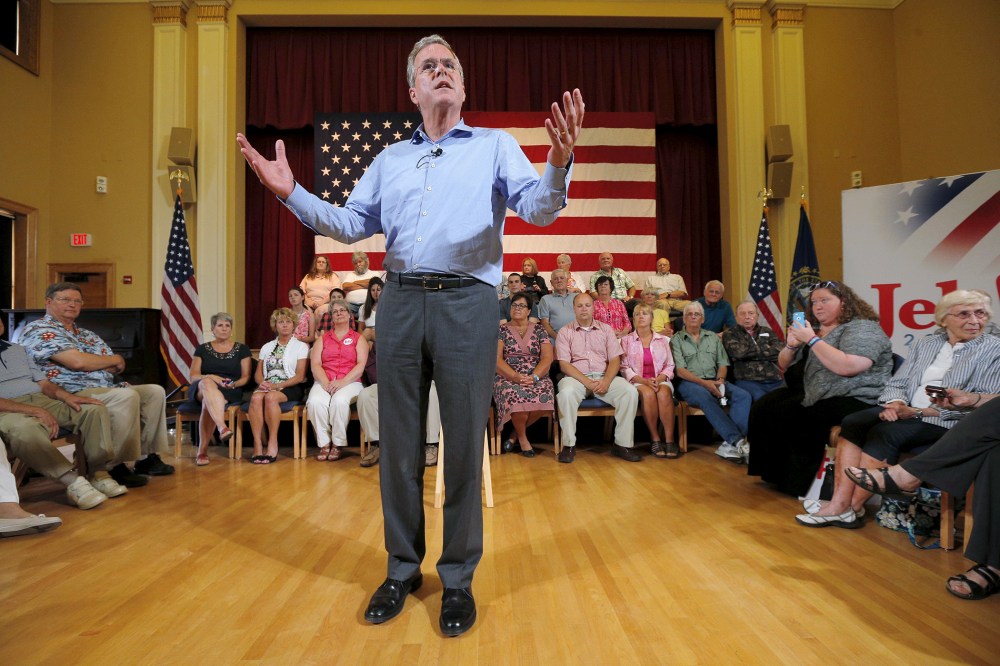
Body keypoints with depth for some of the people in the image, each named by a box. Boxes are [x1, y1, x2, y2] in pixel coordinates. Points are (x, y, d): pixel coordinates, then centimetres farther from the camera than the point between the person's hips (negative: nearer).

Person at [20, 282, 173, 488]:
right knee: (126, 397, -32)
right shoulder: (38, 330, -3)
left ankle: (147, 456, -5)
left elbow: (116, 367, 13)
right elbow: (77, 362, -18)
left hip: (104, 390, 9)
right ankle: (116, 467, -25)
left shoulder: (86, 334, 22)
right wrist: (114, 360, -1)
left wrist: (92, 364, -6)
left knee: (155, 392, -2)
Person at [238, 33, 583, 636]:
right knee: (399, 443, 8)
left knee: (464, 443, 1)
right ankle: (403, 567, 26)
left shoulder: (496, 146, 12)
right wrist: (292, 193, 2)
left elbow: (538, 209, -3)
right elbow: (351, 225, 16)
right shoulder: (391, 158, 22)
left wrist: (559, 162, -23)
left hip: (466, 301, -3)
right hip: (400, 302, 4)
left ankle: (459, 577, 18)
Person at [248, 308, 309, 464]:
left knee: (271, 397, -35)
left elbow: (300, 376, -3)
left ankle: (272, 444, -29)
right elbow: (258, 373, 16)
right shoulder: (267, 347, 22)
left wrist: (277, 386, -15)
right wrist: (262, 382, -9)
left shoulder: (301, 346, 8)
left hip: (290, 387, -3)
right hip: (268, 386, 3)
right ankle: (257, 445, -32)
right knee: (256, 398, -31)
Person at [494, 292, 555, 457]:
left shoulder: (539, 329, 13)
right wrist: (516, 377, -19)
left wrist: (533, 377, -16)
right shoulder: (501, 330, 9)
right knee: (515, 395, -37)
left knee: (544, 397, -33)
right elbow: (496, 359, -2)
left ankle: (515, 435, -6)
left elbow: (547, 357, 2)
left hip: (537, 377, 2)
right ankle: (522, 437, -7)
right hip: (508, 378, -1)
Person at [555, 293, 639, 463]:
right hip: (576, 377, -2)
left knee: (630, 392, -25)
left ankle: (623, 444, -13)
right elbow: (564, 364, -3)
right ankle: (569, 444, -21)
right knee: (566, 393, -36)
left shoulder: (606, 329, 13)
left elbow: (615, 360, 5)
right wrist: (587, 382, -16)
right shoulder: (565, 332, 7)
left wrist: (606, 381, -14)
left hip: (604, 377, 2)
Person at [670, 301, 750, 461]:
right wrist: (704, 383, -17)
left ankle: (729, 444, -30)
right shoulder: (676, 340, 7)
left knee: (743, 395, -22)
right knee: (706, 397, -37)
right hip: (688, 383, -4)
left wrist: (720, 379, -8)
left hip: (713, 381, 5)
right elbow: (680, 371, -4)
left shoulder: (713, 338, 22)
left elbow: (723, 364, 15)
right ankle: (738, 440, -38)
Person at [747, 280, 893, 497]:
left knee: (787, 417, -24)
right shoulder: (815, 329, 15)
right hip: (811, 393, 8)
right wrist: (791, 345, -2)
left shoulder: (863, 328, -8)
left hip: (851, 399, -8)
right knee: (763, 408, -6)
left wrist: (811, 339, -22)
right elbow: (784, 366, 19)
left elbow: (847, 367, -28)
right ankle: (772, 472, 5)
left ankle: (795, 483, -5)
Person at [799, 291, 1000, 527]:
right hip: (904, 413, 5)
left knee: (884, 433, -31)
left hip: (945, 421, -5)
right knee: (852, 423, -23)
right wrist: (895, 403, -13)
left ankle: (853, 507, -21)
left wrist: (918, 412, -18)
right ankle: (840, 504, -29)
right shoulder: (926, 344, 18)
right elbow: (897, 383, 13)